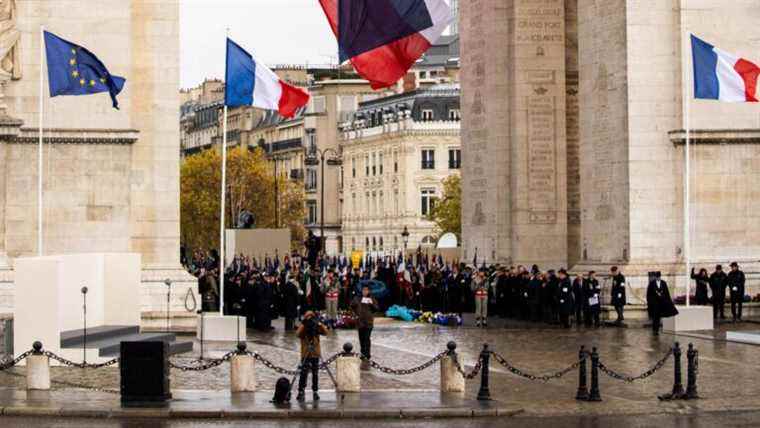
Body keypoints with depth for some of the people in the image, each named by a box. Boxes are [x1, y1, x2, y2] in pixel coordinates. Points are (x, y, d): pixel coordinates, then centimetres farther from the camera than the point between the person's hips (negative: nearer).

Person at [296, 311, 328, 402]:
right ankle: (301, 392, -6)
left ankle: (315, 392, 14)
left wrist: (320, 324, -20)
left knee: (315, 374, 6)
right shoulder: (302, 327, 0)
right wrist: (303, 325, -25)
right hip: (305, 355, -2)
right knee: (303, 374, -9)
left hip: (316, 354, 2)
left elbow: (325, 333, -10)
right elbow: (298, 334, -20)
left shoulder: (317, 327, 5)